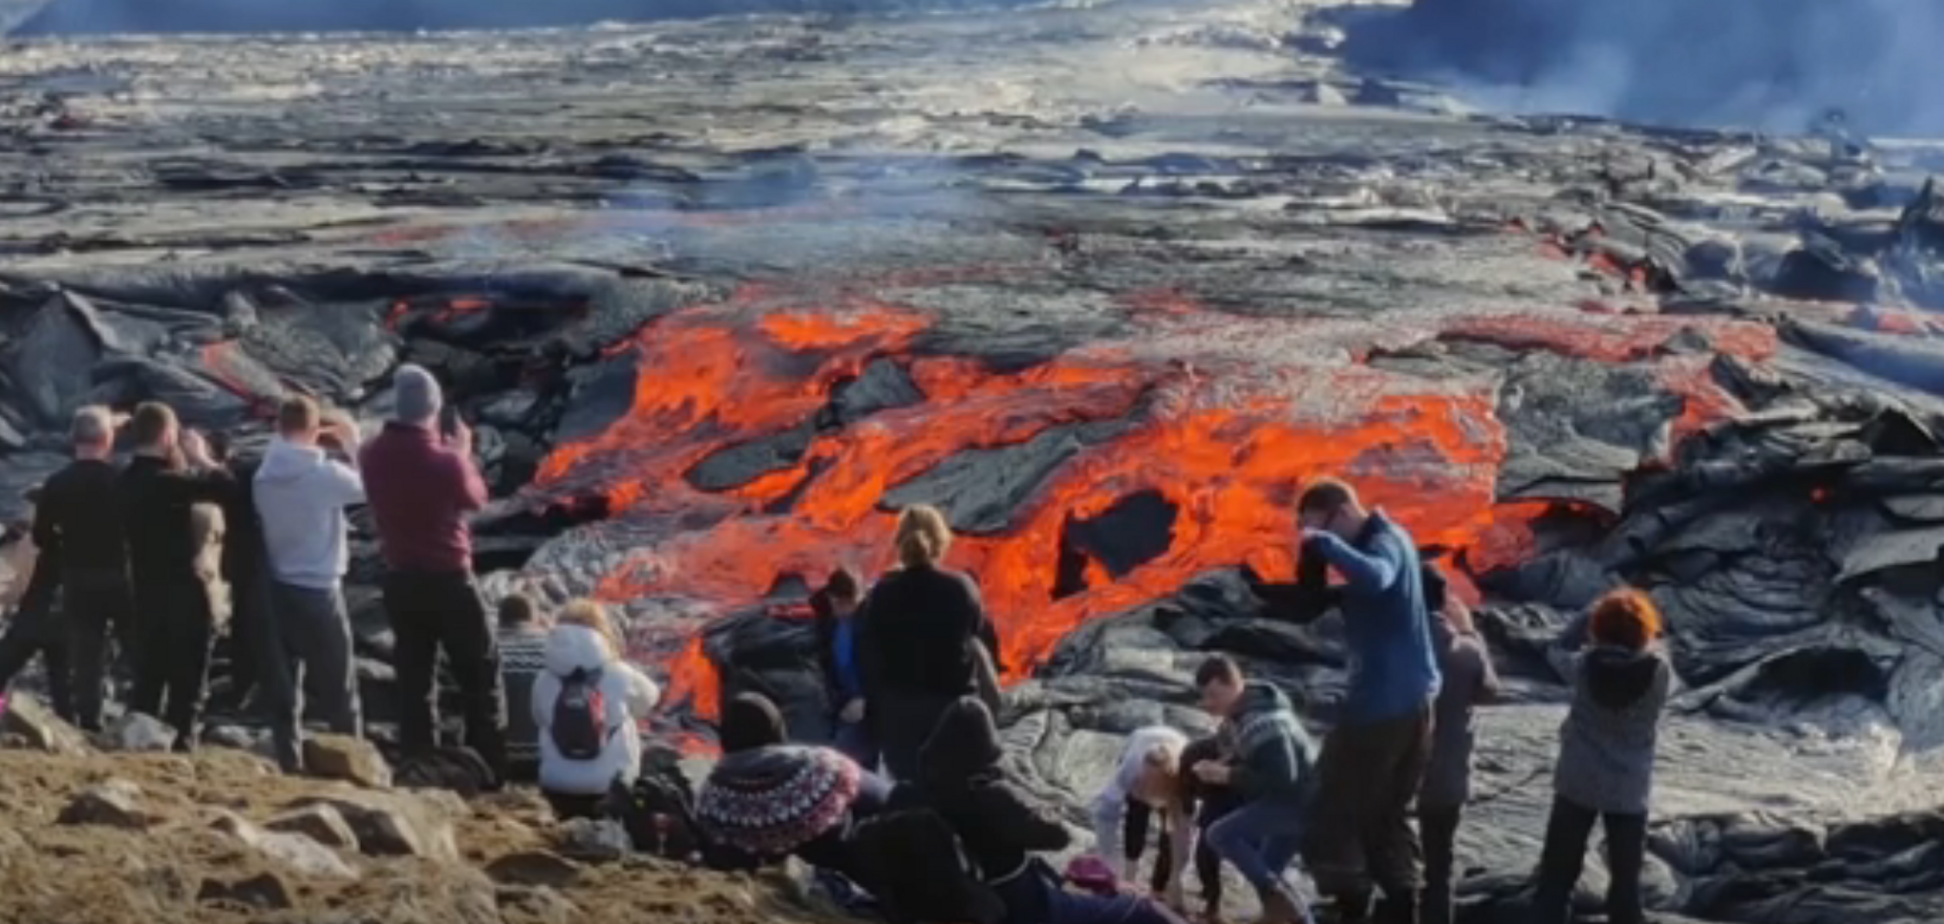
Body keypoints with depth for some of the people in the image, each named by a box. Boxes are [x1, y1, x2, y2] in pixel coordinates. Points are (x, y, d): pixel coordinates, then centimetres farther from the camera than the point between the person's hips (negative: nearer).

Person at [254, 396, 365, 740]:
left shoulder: (263, 475, -1)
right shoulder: (326, 473, -16)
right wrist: (353, 443, 10)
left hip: (278, 588, 5)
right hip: (319, 590, -5)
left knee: (285, 682, 12)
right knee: (338, 687, 7)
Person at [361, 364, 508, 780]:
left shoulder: (373, 455, -7)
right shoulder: (444, 461, -22)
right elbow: (476, 498, -2)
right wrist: (462, 452, 10)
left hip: (400, 580, 5)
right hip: (448, 580, -5)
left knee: (414, 681, 14)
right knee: (480, 678, 8)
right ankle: (490, 774, 9)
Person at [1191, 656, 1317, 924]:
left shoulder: (1264, 722, -25)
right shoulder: (1239, 714, 7)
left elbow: (1283, 776, -30)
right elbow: (1252, 762, 19)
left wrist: (1227, 776, -27)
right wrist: (1220, 768, 0)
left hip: (1300, 801, -10)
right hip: (1289, 799, 10)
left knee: (1221, 834, -16)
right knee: (1265, 872, 16)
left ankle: (1278, 899, -13)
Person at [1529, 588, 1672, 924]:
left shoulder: (1587, 662, -14)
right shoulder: (1658, 669, -16)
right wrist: (1650, 646, 10)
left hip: (1578, 781, 0)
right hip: (1629, 787, 0)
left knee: (1557, 873, 12)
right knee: (1625, 879, 13)